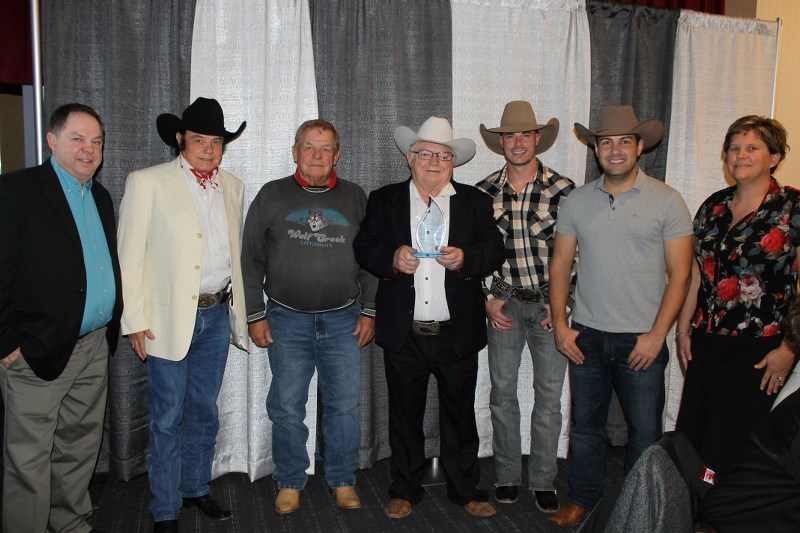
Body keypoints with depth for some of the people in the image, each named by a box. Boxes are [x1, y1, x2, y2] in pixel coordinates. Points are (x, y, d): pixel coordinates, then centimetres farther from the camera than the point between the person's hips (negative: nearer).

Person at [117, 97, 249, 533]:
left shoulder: (233, 187, 10)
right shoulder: (147, 183, -4)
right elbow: (129, 256, -7)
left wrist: (238, 307, 10)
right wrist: (135, 321, -11)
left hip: (217, 314, 5)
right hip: (169, 317, -4)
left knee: (203, 411, 17)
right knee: (168, 418, 4)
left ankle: (196, 488, 35)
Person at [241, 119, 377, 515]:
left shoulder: (355, 197, 7)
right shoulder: (272, 196, 3)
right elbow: (251, 259, 4)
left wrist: (369, 311, 4)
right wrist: (254, 315, 0)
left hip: (343, 319, 1)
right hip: (287, 319, -1)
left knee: (344, 404, 7)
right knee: (287, 406, 6)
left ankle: (342, 481, 25)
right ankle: (290, 482, 24)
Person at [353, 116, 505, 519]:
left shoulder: (475, 202, 7)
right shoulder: (383, 200, 6)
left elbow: (495, 251, 2)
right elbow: (364, 248, 2)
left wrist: (465, 259, -17)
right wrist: (392, 258, -17)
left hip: (458, 332, 0)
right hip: (404, 334, 0)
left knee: (460, 413, 11)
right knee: (405, 413, 12)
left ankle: (465, 490, 28)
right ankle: (404, 490, 28)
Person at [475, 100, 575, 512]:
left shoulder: (562, 189, -6)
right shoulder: (484, 192, 0)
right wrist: (487, 299, 0)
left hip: (550, 304, -1)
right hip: (504, 304, 2)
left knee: (549, 395, 6)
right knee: (502, 393, 8)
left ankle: (543, 481, 22)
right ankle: (507, 476, 25)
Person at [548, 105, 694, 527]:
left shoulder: (666, 201, -4)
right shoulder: (577, 201, 4)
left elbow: (679, 273, -5)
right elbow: (560, 264, 7)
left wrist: (657, 334, -12)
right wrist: (560, 324, 0)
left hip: (642, 339, -2)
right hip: (586, 336, 3)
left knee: (645, 433, 8)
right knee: (585, 425, 15)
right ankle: (582, 499, 33)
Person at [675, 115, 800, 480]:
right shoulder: (714, 206, 9)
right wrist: (684, 328, 11)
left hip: (759, 350, -5)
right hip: (706, 344, 5)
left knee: (733, 444, 3)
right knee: (689, 438, 10)